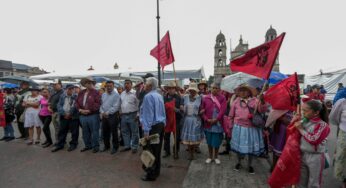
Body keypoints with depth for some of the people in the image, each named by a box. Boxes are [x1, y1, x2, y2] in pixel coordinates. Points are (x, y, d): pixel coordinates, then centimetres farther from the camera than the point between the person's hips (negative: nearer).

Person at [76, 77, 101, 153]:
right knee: (85, 132, 16)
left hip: (93, 115, -6)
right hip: (82, 115, 6)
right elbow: (77, 102, 15)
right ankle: (88, 145, 31)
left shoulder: (95, 92, -5)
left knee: (94, 131, 1)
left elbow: (98, 103, -14)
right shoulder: (81, 93, 13)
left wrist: (89, 110, -18)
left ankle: (95, 146, 14)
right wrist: (80, 109, -3)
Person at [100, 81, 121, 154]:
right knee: (105, 132, 14)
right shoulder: (103, 95, 14)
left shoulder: (116, 95, -8)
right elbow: (101, 104, 12)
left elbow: (116, 107, -16)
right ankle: (106, 146, 31)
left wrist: (107, 113, -17)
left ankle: (115, 147, 15)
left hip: (113, 116, -6)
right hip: (104, 116, 6)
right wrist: (102, 112, -5)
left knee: (114, 132, 1)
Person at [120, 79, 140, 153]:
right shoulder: (122, 93, 12)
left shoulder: (135, 93, -8)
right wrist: (120, 113, 14)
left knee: (134, 132, 2)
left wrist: (137, 115, -15)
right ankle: (127, 146, 29)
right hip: (123, 115, 7)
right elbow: (121, 104, 19)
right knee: (125, 132, 15)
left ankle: (134, 147, 14)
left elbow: (138, 104, -12)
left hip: (132, 115, -6)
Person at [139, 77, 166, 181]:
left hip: (153, 127, -9)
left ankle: (151, 174, 16)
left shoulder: (148, 96, -16)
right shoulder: (160, 96, 10)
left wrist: (146, 131, -20)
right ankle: (156, 171, 33)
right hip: (161, 125, 9)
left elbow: (148, 115, -21)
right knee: (157, 150, 18)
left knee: (151, 150, 3)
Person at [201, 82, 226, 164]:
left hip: (218, 123, -1)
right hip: (208, 123, 1)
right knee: (209, 141, 12)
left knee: (217, 142, 9)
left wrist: (216, 119, -18)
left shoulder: (222, 98, -2)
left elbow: (222, 110, -11)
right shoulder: (205, 98, 2)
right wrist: (206, 119, -12)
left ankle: (216, 157, 30)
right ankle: (210, 157, 30)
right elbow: (202, 110, 1)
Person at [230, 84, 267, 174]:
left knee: (251, 146, 11)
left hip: (251, 128, -1)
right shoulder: (237, 101, 0)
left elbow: (262, 110, -21)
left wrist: (262, 101, -39)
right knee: (239, 145, 13)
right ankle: (239, 162, 35)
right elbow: (231, 115, 5)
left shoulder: (255, 101, -5)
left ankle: (250, 165, 32)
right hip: (239, 127, 1)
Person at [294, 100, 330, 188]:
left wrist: (301, 129, -18)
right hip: (303, 155, 5)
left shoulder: (323, 125, -14)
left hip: (315, 157, -5)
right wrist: (294, 121, -4)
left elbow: (313, 140, -24)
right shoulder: (304, 121, 1)